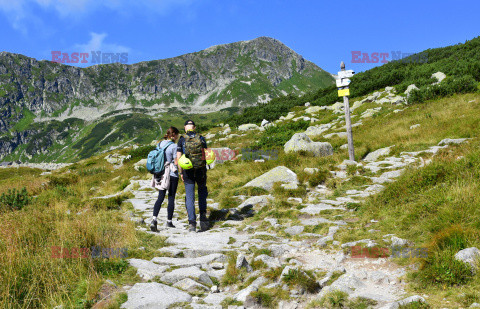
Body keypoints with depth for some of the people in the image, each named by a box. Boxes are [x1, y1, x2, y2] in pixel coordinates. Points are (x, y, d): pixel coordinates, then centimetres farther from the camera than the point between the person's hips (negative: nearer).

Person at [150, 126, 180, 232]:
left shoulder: (160, 144, 5)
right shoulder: (174, 146, -14)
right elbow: (176, 163, -15)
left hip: (161, 174, 5)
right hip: (172, 175, -5)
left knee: (160, 197, 9)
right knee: (171, 198, 8)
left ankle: (154, 219, -7)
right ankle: (169, 221, 16)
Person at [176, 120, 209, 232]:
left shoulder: (182, 140, -3)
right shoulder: (201, 138, 1)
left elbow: (178, 158, -6)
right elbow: (206, 155, 2)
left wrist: (181, 173, 1)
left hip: (188, 172, -1)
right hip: (201, 170, 1)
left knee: (190, 197, 4)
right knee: (202, 191, 23)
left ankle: (192, 223, 0)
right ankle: (203, 215, 12)